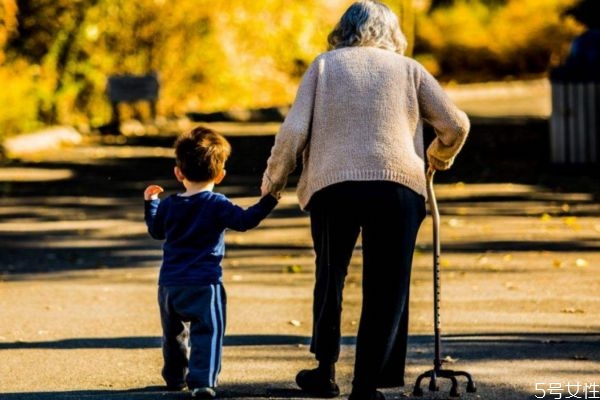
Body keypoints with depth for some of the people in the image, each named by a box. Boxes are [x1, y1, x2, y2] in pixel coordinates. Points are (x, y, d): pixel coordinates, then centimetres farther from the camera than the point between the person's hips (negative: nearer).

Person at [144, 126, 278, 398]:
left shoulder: (168, 205, 7)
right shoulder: (217, 205, -8)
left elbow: (156, 231, 23)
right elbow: (244, 220, -16)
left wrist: (150, 203, 37)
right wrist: (268, 201, -13)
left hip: (169, 284, 5)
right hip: (204, 284, -5)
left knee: (174, 334, 19)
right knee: (207, 332, -6)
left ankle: (175, 377, 30)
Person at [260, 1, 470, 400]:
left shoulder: (324, 65, 15)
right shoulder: (406, 68, 17)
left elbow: (294, 130, 3)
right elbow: (456, 125, 14)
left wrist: (273, 180, 16)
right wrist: (439, 158, 34)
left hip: (331, 184, 1)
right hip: (397, 184, 0)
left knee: (330, 277, 19)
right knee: (386, 287, 6)